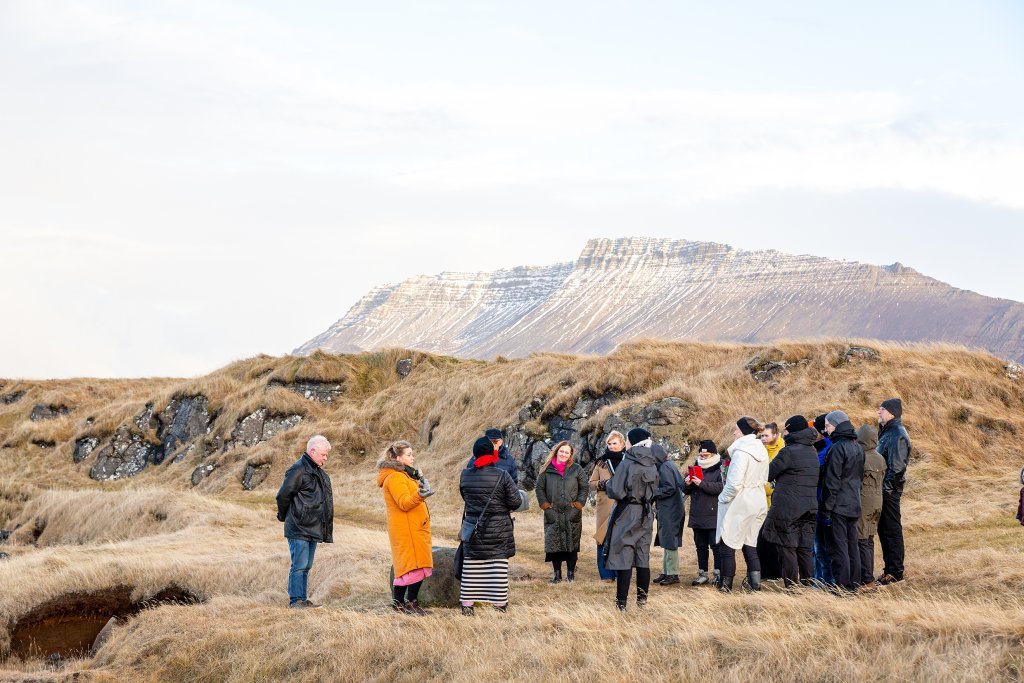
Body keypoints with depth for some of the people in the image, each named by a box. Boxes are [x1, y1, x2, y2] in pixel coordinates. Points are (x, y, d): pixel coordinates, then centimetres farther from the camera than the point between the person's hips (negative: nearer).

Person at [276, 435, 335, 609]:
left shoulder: (319, 473, 17)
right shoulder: (298, 470, -13)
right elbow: (283, 495, -12)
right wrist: (284, 516, 2)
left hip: (313, 529, 9)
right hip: (299, 530, -9)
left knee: (306, 566, 12)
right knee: (299, 565, -9)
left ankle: (302, 600, 17)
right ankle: (296, 600, -6)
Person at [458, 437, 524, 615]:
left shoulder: (465, 475, -3)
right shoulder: (502, 475, -13)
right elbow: (516, 502, -11)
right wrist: (505, 507, 11)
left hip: (473, 527, 3)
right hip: (499, 530, -3)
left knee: (471, 567, 9)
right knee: (499, 567, 3)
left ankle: (467, 604, 11)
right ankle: (500, 604, 6)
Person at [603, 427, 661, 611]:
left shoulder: (627, 464, -16)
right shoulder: (652, 466, 2)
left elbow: (616, 492, -18)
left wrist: (608, 485, 2)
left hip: (626, 514, -6)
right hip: (646, 516, 6)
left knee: (623, 558, -3)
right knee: (643, 559, 12)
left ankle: (621, 603, -3)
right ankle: (642, 599, 17)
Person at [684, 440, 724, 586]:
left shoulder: (720, 469, -5)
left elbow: (721, 487, -21)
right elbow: (687, 491, 20)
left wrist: (702, 484, -24)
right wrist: (687, 484, -3)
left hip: (714, 515, -7)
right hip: (697, 516, 7)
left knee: (716, 545, -5)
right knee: (700, 546, 12)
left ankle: (718, 574, -1)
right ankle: (702, 574, 18)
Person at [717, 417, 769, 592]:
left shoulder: (741, 452, -18)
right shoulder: (762, 451, 8)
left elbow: (734, 483, -22)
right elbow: (764, 479, 15)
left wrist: (723, 498, -9)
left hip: (739, 505, -8)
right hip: (758, 503, 8)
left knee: (727, 545, 2)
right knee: (750, 545, 13)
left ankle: (726, 585, 6)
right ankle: (755, 583, 9)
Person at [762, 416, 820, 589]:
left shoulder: (789, 452, -13)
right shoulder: (813, 452, 11)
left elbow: (768, 474, -9)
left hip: (788, 508, -7)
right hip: (810, 508, 7)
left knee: (787, 548, -1)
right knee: (805, 549, 11)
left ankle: (792, 586, -3)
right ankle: (809, 585, 12)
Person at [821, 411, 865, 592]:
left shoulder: (837, 448, -15)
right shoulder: (857, 447, 12)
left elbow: (832, 482, -16)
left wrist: (826, 509, -13)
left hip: (838, 505, -8)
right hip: (854, 505, 8)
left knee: (839, 546, -5)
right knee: (852, 544, 13)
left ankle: (842, 584, -6)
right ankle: (854, 582, 17)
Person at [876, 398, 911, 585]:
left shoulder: (897, 434, -16)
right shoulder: (887, 431, 15)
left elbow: (896, 466, -20)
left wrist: (887, 487, -19)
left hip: (890, 491, -10)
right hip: (884, 488, 10)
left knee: (892, 530, -4)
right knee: (883, 529, 14)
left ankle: (895, 572, 0)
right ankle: (889, 568, 21)